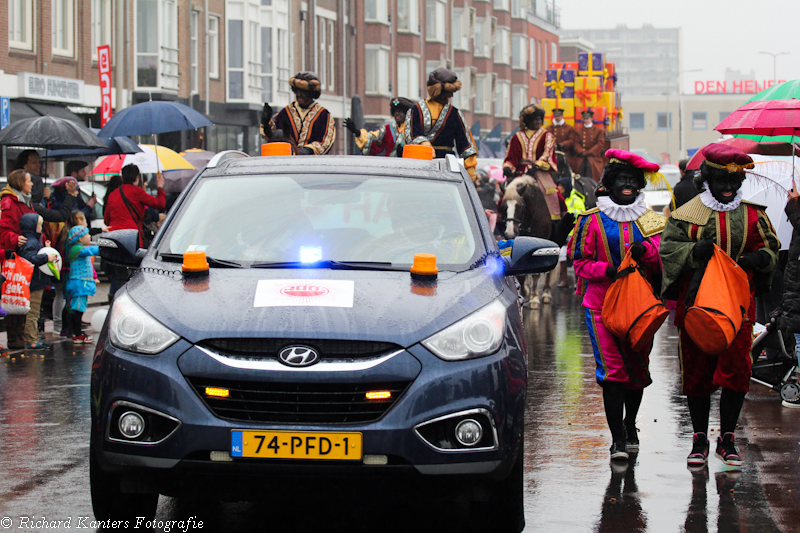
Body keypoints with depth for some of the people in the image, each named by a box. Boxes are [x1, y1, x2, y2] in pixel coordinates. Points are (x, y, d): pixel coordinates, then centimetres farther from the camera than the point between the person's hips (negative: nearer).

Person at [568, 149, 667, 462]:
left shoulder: (649, 222, 10)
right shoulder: (592, 221, 3)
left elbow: (663, 264, 5)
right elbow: (581, 263, 3)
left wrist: (645, 251, -16)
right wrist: (607, 270, -16)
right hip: (602, 304, -3)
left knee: (638, 368, 11)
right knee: (612, 369, -12)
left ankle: (629, 426, 33)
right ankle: (618, 438, -12)